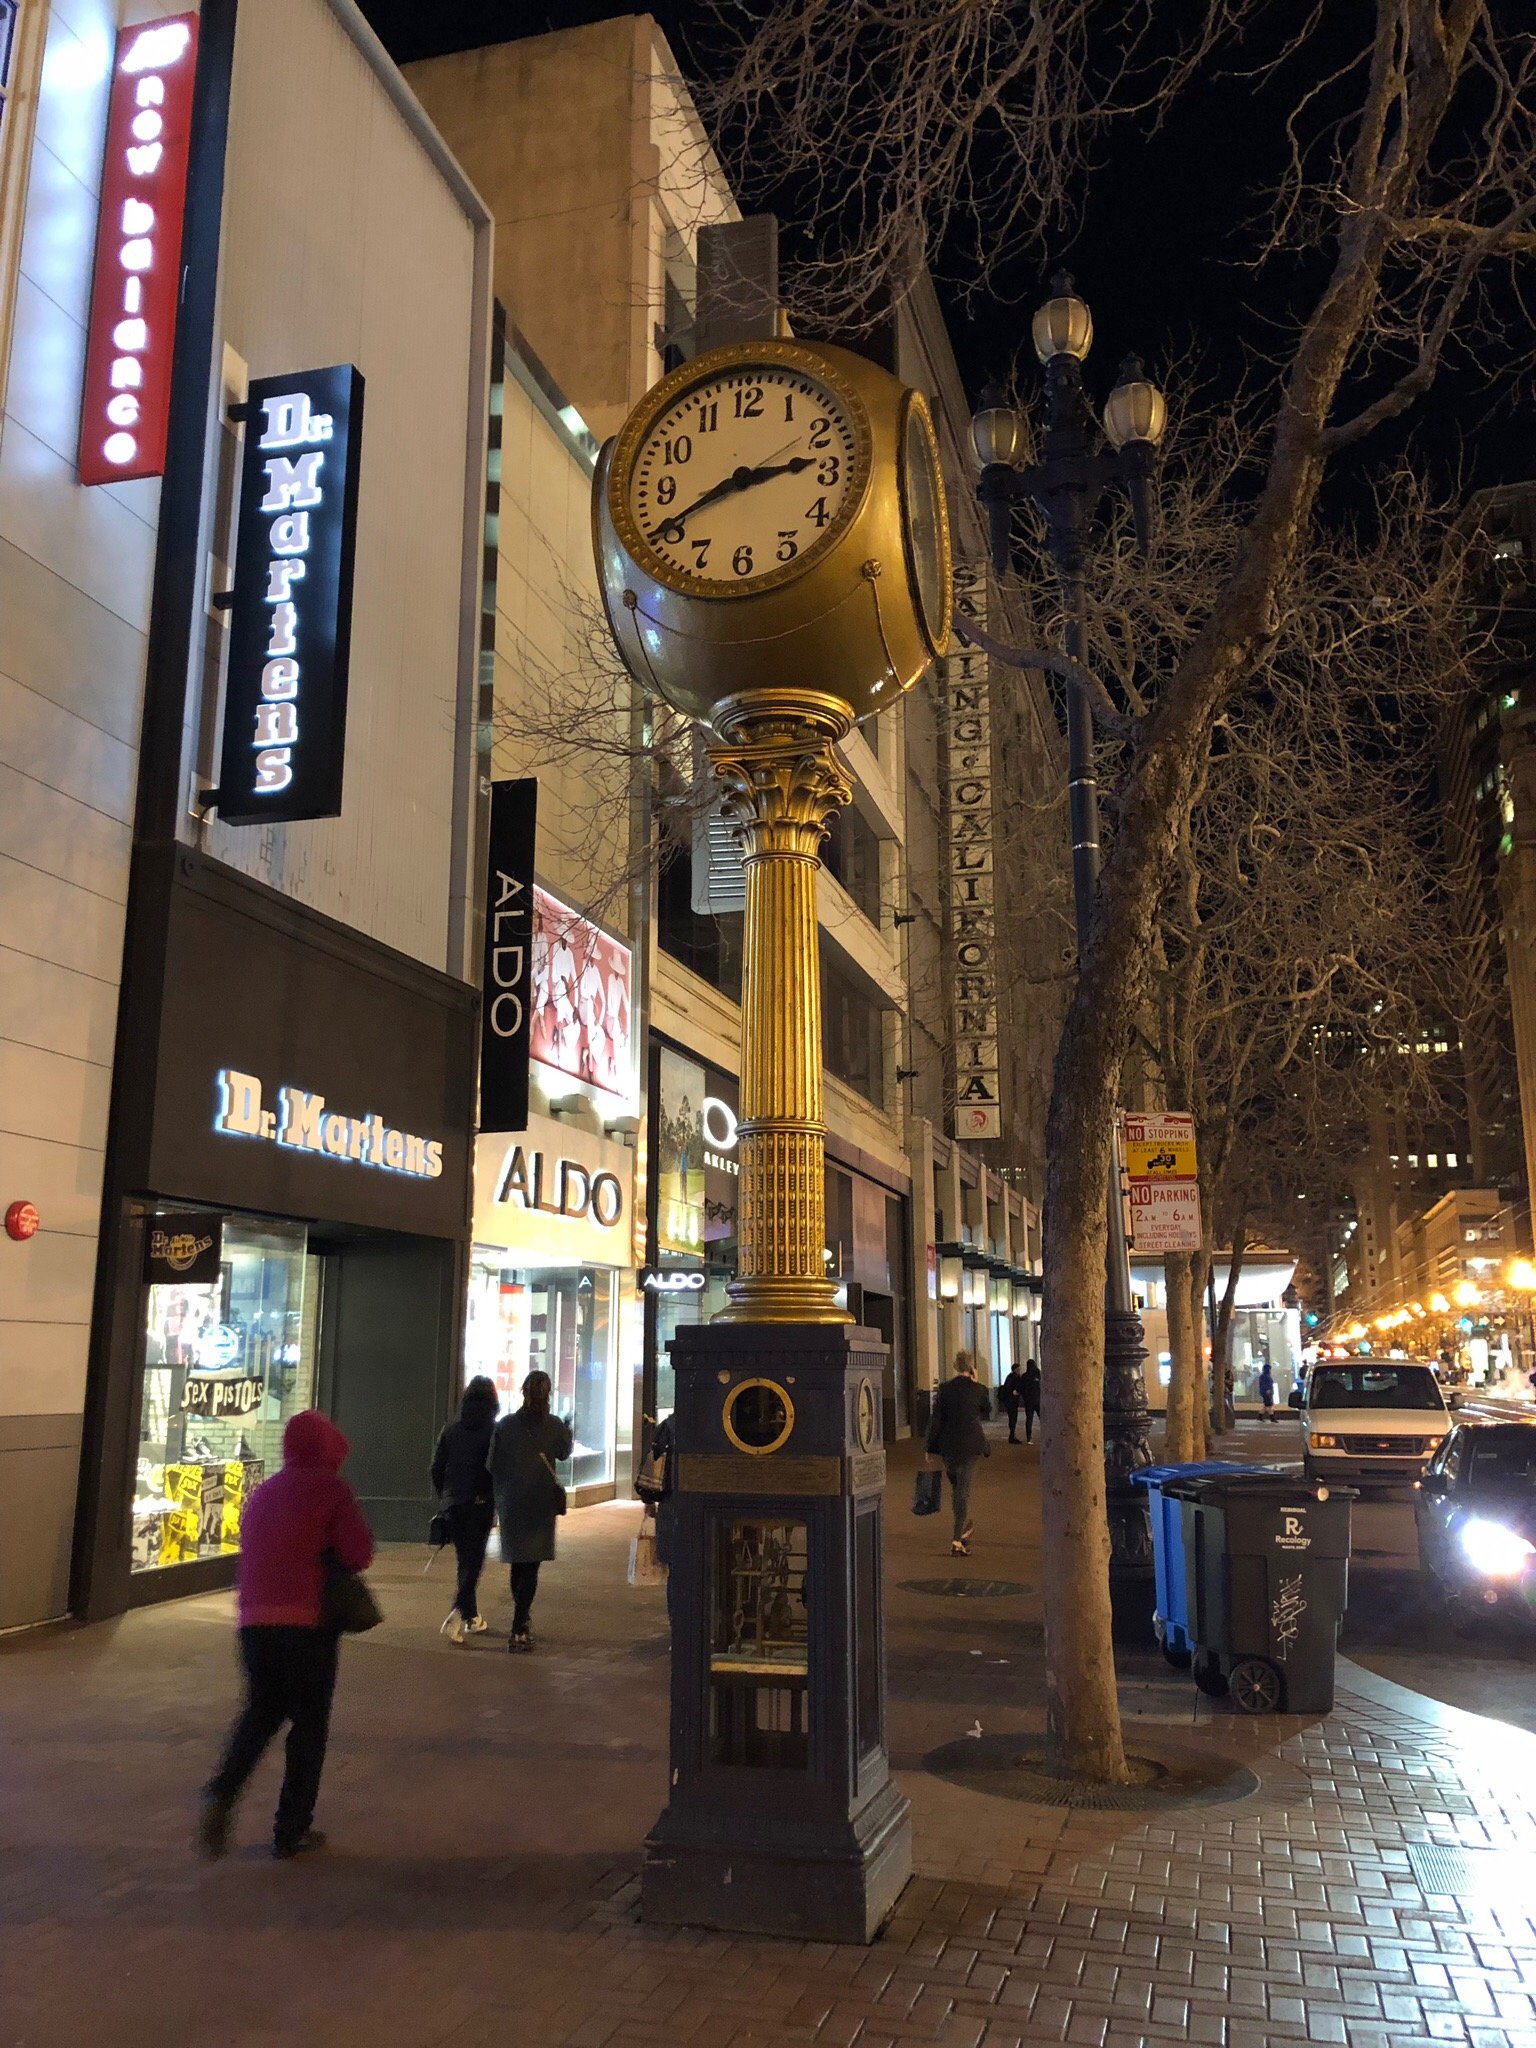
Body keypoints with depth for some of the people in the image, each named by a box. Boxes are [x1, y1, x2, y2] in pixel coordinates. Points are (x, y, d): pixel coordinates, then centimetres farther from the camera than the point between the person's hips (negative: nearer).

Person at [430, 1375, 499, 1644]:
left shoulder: (451, 1431, 4)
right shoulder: (495, 1431, -6)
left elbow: (437, 1469, 6)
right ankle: (457, 1614, -19)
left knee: (465, 1559, 16)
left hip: (454, 1504, 4)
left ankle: (473, 1617, 22)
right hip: (482, 1504, -4)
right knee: (473, 1561, -1)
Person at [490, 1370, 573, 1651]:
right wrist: (569, 1432, 29)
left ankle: (522, 1621, 32)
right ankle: (518, 1630, -10)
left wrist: (499, 1495, 16)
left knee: (517, 1563, 18)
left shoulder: (505, 1425, -4)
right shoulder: (554, 1426, -9)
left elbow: (493, 1464, 2)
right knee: (530, 1566, 0)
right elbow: (564, 1453, 10)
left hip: (510, 1503, 3)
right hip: (541, 1503, -3)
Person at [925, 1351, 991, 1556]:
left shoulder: (945, 1389, -6)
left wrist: (931, 1447, 2)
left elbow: (936, 1419, -5)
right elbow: (986, 1412, 14)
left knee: (955, 1485, 24)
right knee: (964, 1490, 1)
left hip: (948, 1445, 1)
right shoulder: (978, 1390, -6)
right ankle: (958, 1540, -7)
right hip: (970, 1445, -1)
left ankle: (965, 1526, 37)